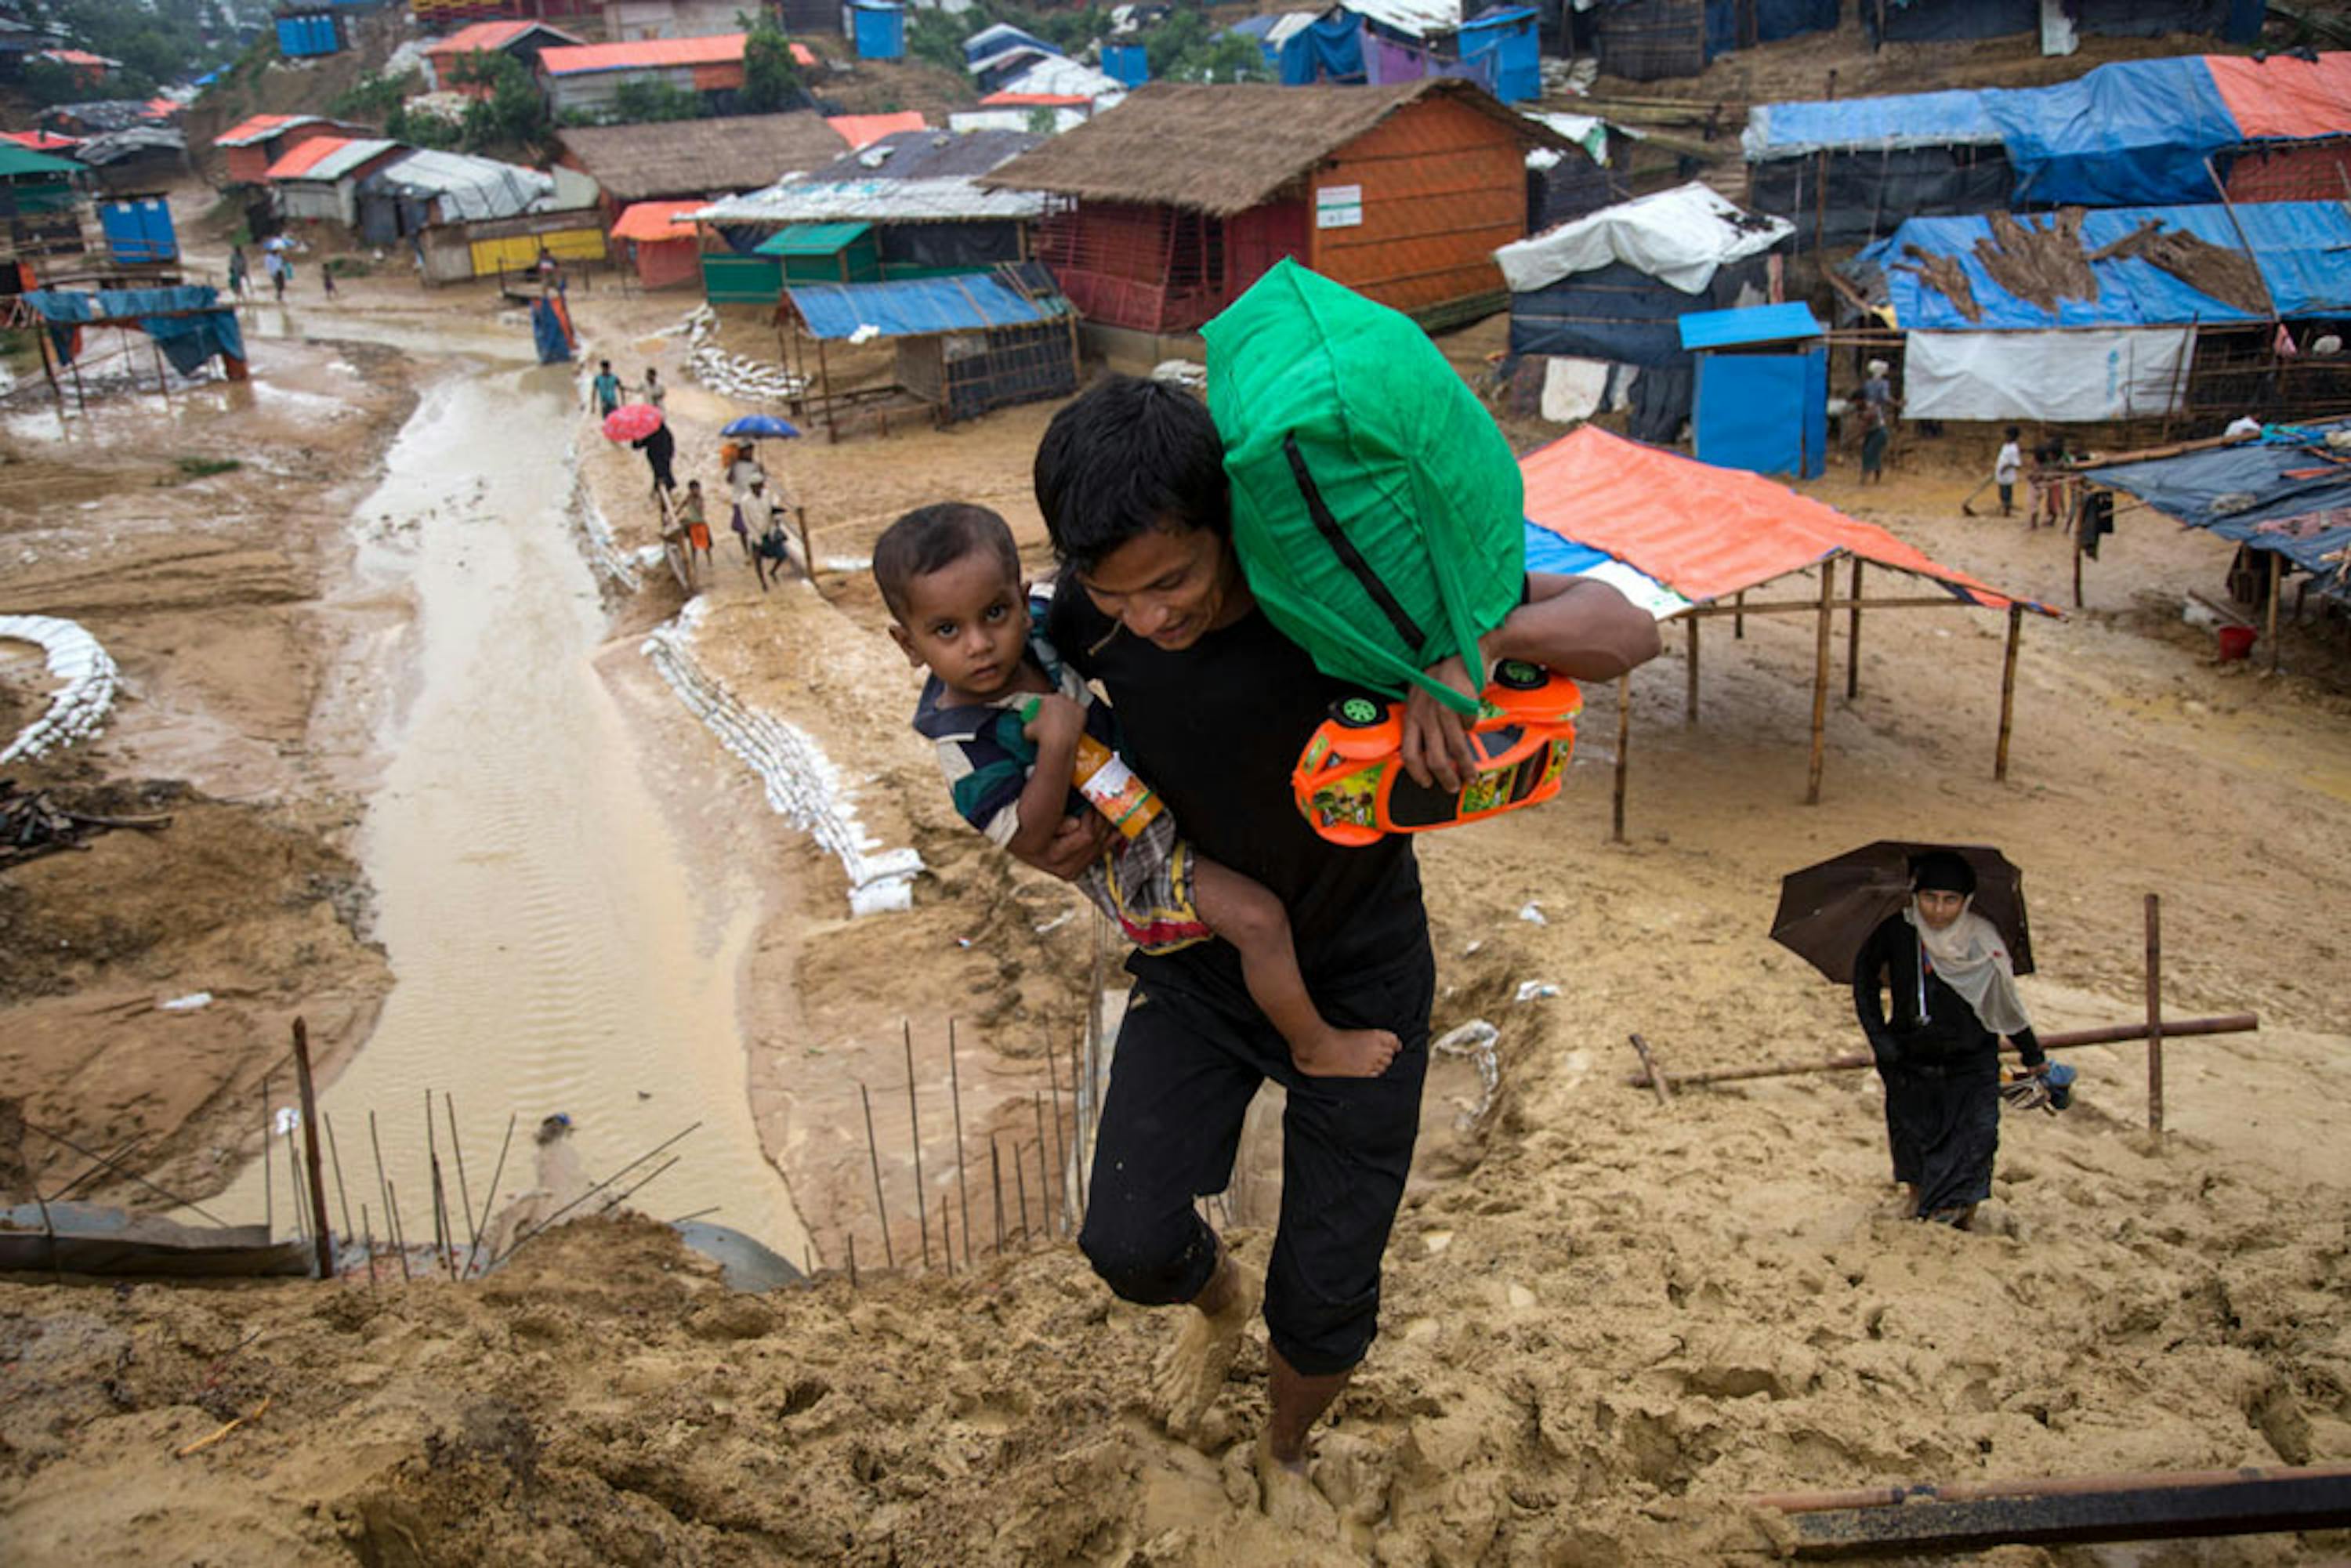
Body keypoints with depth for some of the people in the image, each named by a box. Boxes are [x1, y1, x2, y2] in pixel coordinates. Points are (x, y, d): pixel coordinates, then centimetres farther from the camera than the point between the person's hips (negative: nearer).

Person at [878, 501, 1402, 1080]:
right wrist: (1056, 744, -39)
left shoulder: (1035, 629, -11)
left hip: (1153, 795, 8)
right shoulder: (969, 743, -30)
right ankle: (1315, 1047, 8)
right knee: (1258, 919, -16)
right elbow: (1025, 837, -30)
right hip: (1126, 860, -8)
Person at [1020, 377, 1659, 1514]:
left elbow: (1626, 629, -25)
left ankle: (1283, 1455, 42)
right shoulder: (1089, 611, -19)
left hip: (1358, 981, -2)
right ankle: (1219, 1299, 27)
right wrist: (1051, 836, -19)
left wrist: (1471, 641, -45)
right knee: (1132, 1244, -13)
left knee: (1325, 1308, 5)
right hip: (1194, 968, 2)